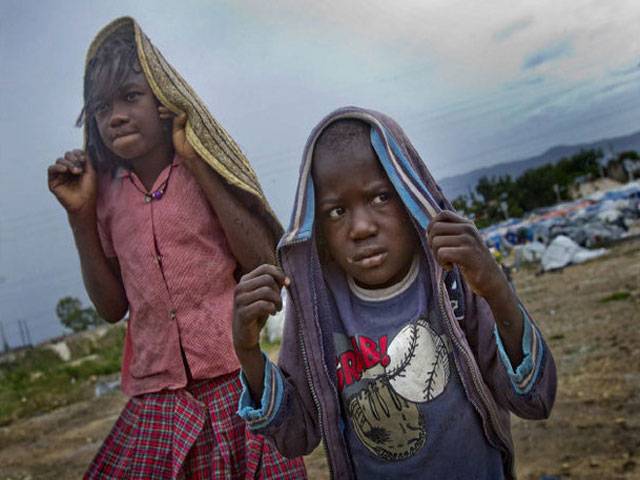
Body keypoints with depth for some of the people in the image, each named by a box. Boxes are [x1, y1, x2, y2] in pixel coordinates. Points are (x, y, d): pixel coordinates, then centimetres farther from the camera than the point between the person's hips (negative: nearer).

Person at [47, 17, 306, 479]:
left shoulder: (206, 168, -1)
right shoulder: (108, 193, 7)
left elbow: (268, 268, -11)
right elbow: (113, 306, 10)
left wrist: (197, 164, -11)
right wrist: (80, 215, 0)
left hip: (237, 384, -2)